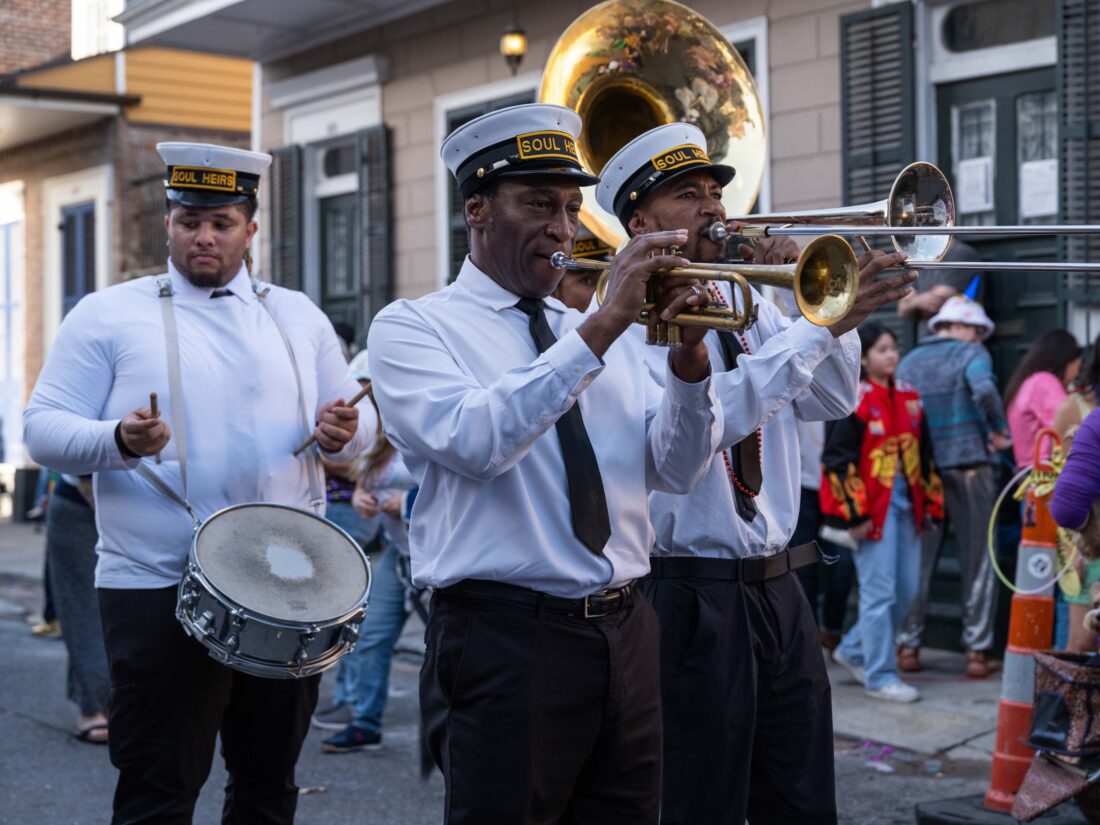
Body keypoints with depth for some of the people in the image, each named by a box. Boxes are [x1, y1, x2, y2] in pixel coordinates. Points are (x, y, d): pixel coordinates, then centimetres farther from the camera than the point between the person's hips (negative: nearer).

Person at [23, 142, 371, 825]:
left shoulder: (299, 318, 13)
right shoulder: (107, 315, 2)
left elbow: (355, 428, 15)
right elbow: (45, 429, -2)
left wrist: (343, 433, -10)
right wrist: (118, 440, -23)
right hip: (159, 592, -3)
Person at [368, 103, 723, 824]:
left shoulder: (594, 333, 14)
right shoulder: (412, 327, -1)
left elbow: (677, 470, 6)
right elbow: (473, 440, -21)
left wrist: (689, 360, -11)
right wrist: (602, 327, -24)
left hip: (625, 635, 5)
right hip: (505, 640, -5)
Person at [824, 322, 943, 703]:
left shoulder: (908, 397, 13)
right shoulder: (853, 400, -9)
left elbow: (923, 454, 19)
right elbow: (838, 459, -12)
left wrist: (931, 503, 16)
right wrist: (854, 513, -14)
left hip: (905, 503, 8)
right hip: (873, 507, -8)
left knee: (906, 589, 11)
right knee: (879, 592, -5)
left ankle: (853, 650, 28)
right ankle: (880, 676, 5)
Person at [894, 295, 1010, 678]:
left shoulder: (908, 362, 11)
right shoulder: (971, 353, -2)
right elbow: (984, 390, -21)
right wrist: (1000, 431, -9)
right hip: (969, 467, -4)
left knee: (919, 562, 11)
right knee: (978, 563, 5)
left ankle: (908, 646, 11)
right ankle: (977, 651, 5)